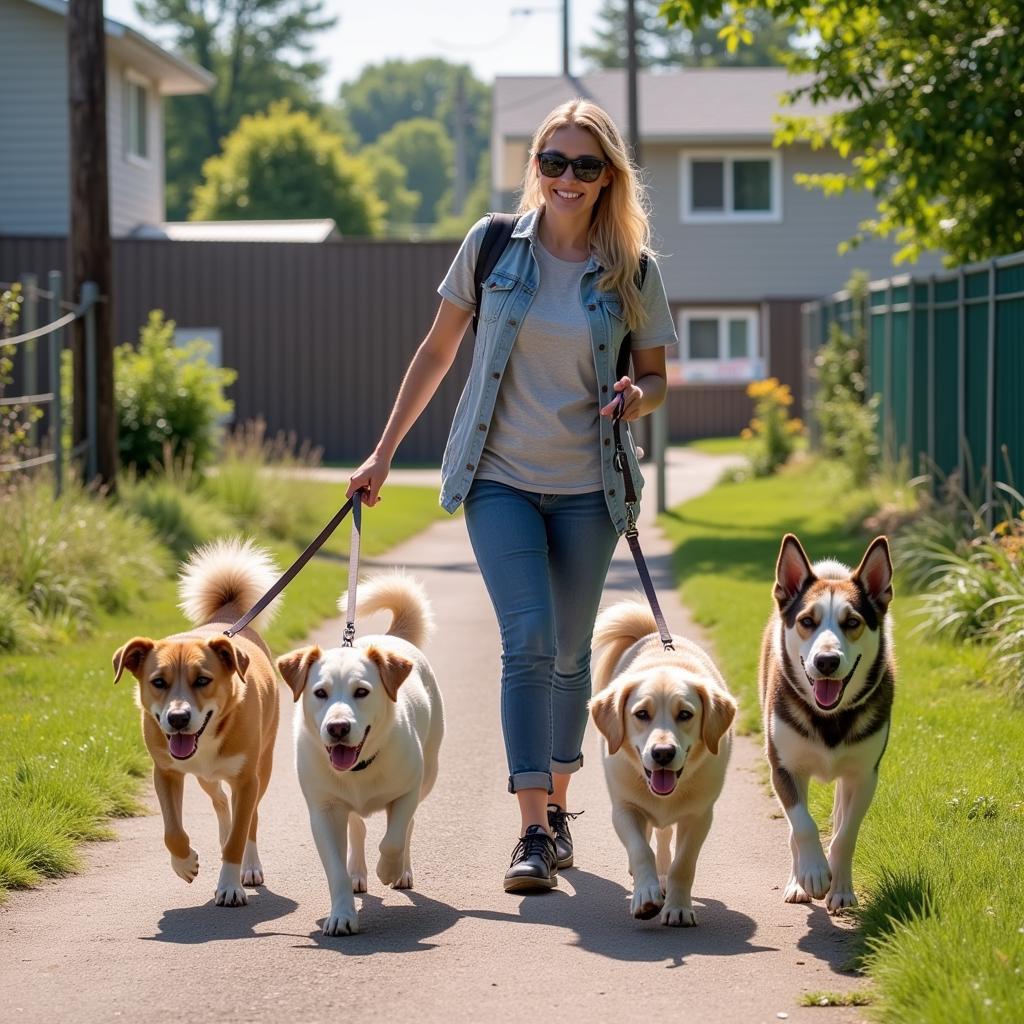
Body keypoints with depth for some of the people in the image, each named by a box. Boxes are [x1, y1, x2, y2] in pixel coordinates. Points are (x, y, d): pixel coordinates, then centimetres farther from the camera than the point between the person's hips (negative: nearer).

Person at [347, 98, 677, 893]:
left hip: (587, 485, 1)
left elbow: (656, 377, 9)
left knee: (570, 651, 10)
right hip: (500, 476, -1)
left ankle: (558, 807, 30)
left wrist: (638, 397, -16)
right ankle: (534, 833, -17)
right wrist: (384, 453, 8)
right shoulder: (493, 245, -2)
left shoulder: (633, 270, -2)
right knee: (529, 640, -15)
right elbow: (438, 351, 7)